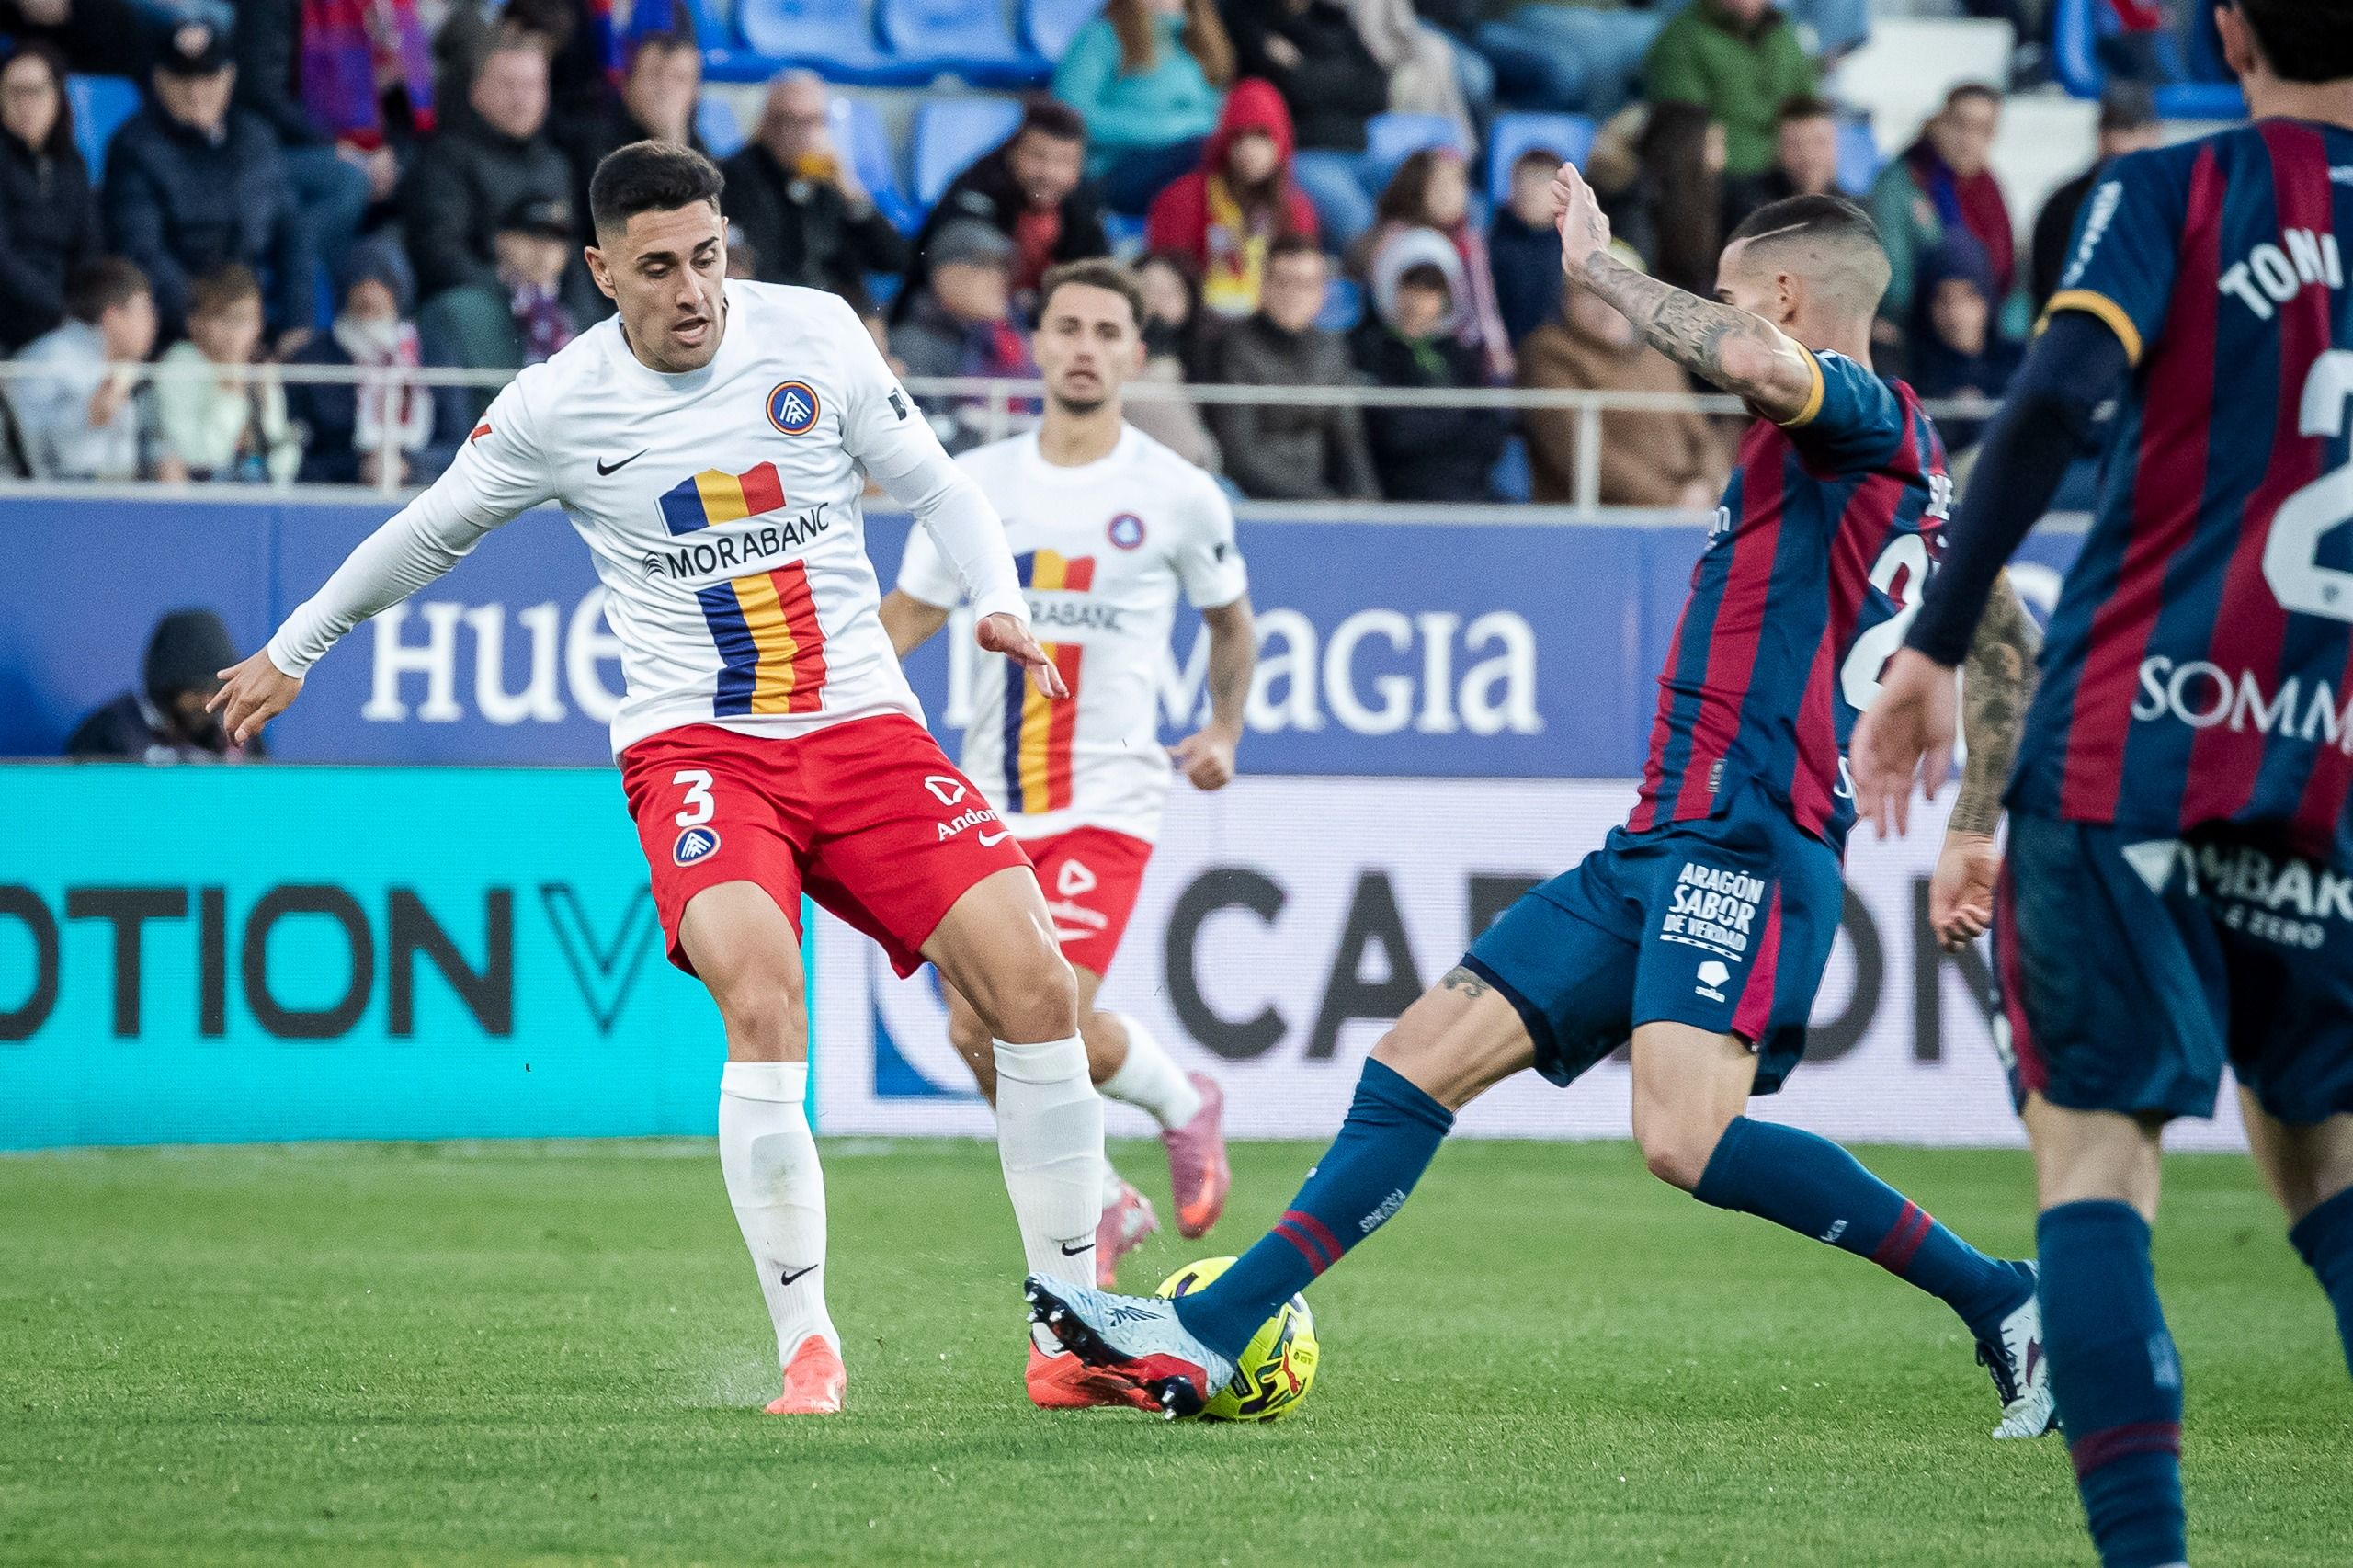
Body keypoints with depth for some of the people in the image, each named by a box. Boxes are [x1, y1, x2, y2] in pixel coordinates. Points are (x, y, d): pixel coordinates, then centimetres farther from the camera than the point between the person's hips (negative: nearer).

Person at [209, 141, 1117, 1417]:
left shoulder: (814, 333, 1)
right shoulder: (557, 406, -2)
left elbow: (931, 485, 13)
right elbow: (430, 532, 16)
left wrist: (997, 603, -5)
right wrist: (293, 650, 26)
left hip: (863, 726, 3)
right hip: (697, 744, -2)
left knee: (1032, 980, -14)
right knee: (761, 989, -30)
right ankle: (806, 1347, -22)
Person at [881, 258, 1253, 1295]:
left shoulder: (1179, 496, -1)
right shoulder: (976, 483, 4)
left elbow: (1230, 618, 16)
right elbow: (909, 614, 9)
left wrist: (1225, 732, 7)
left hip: (1107, 801, -4)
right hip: (989, 801, 4)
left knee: (1058, 1023, -18)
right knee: (978, 1033, -3)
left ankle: (1184, 1105, 15)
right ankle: (1102, 1208, 18)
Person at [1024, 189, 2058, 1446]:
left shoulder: (1866, 413, -8)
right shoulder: (1900, 461, 22)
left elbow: (1752, 363, -30)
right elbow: (2008, 648, 25)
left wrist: (1598, 269, -15)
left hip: (1741, 844, -10)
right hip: (1660, 847, 10)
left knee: (1686, 1137, -26)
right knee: (1422, 1058, 8)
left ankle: (2001, 1303, -15)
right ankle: (1202, 1339, 9)